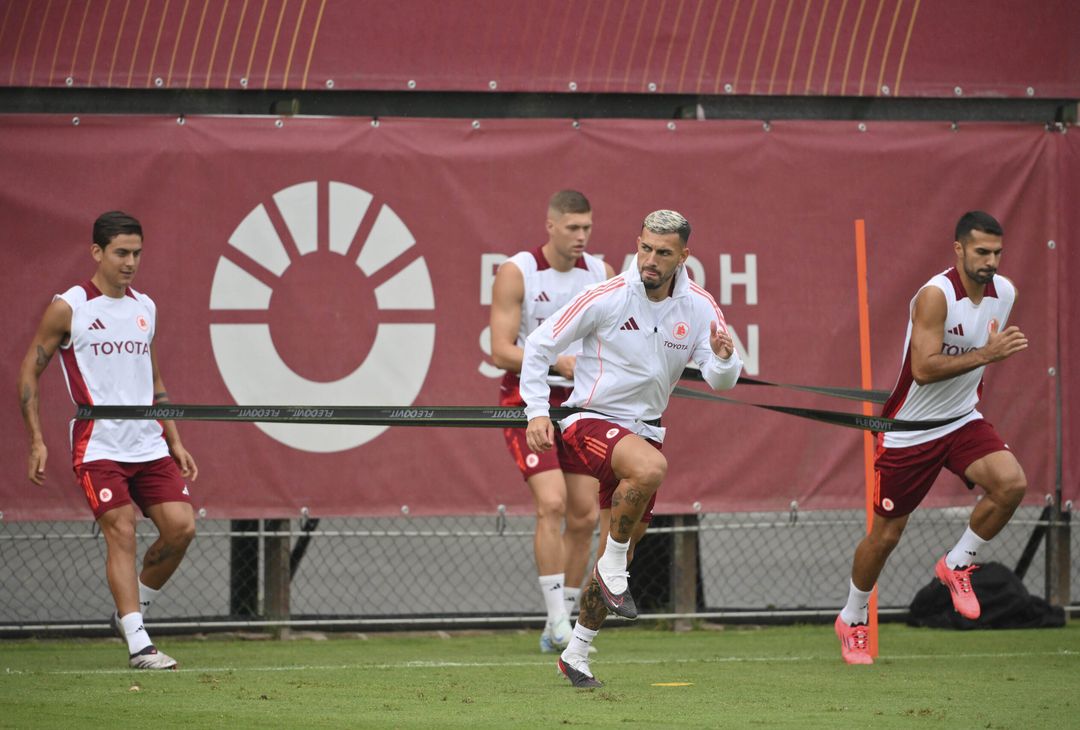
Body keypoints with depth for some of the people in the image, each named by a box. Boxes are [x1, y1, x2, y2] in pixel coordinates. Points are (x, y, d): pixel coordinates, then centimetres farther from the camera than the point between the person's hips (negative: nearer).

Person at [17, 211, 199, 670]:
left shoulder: (145, 308, 13)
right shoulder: (68, 308, -3)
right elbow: (29, 370, 1)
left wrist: (175, 442, 17)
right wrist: (36, 441, -6)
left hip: (149, 444, 5)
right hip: (98, 445, -5)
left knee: (181, 526, -6)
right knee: (121, 531, -13)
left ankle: (132, 610, 14)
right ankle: (138, 643, -12)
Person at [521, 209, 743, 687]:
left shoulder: (699, 308, -3)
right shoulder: (606, 297, -14)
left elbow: (720, 381, -5)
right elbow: (539, 344, -6)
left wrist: (724, 359, -28)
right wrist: (536, 410, -13)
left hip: (644, 429, 5)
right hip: (590, 422, -5)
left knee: (619, 551, 8)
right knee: (650, 467, -37)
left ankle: (576, 655, 22)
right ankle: (612, 570, -18)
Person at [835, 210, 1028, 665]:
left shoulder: (1005, 293, -2)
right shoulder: (935, 295, -23)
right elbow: (923, 369, -31)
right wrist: (985, 354, -35)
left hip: (963, 421, 5)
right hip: (909, 431, -5)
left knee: (1011, 484, -22)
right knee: (886, 533, 4)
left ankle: (957, 566, 1)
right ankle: (852, 620, 27)